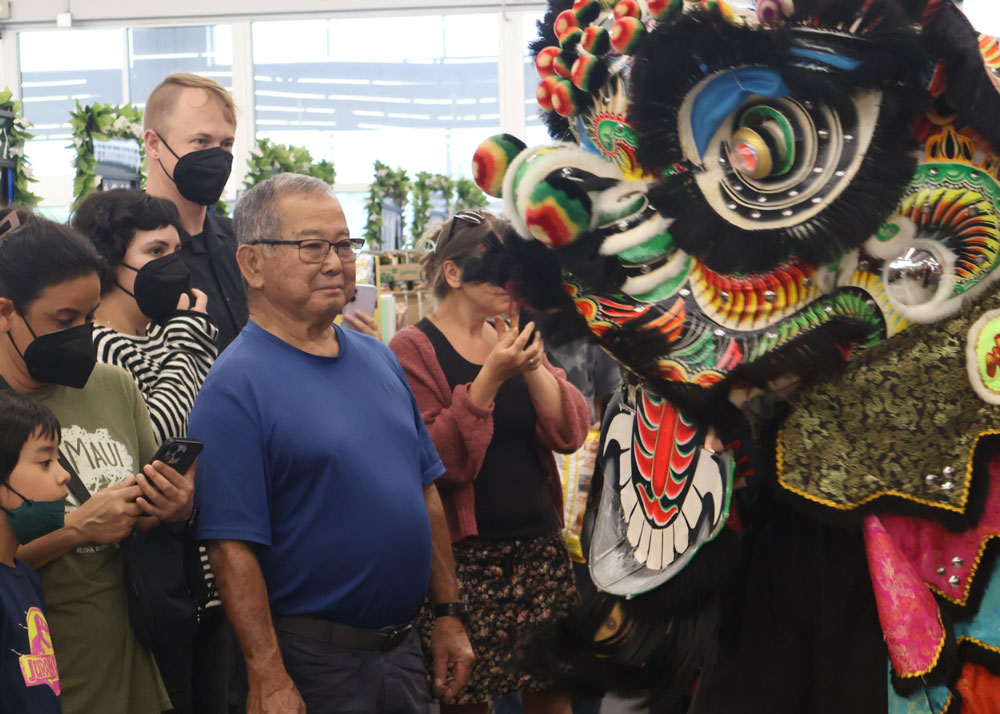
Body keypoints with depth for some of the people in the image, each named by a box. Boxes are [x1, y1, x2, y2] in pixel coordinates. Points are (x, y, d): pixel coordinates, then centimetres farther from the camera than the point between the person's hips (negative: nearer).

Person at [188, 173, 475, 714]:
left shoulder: (378, 358, 9)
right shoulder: (236, 385, -14)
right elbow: (232, 546, -19)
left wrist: (448, 614, 11)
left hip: (404, 648, 7)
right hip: (310, 665, -7)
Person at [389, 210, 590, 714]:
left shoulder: (514, 339, 13)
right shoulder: (415, 348, -5)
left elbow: (570, 433, 3)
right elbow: (434, 460, -16)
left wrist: (531, 363, -10)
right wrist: (490, 378, -20)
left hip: (540, 546, 5)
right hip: (466, 554, -5)